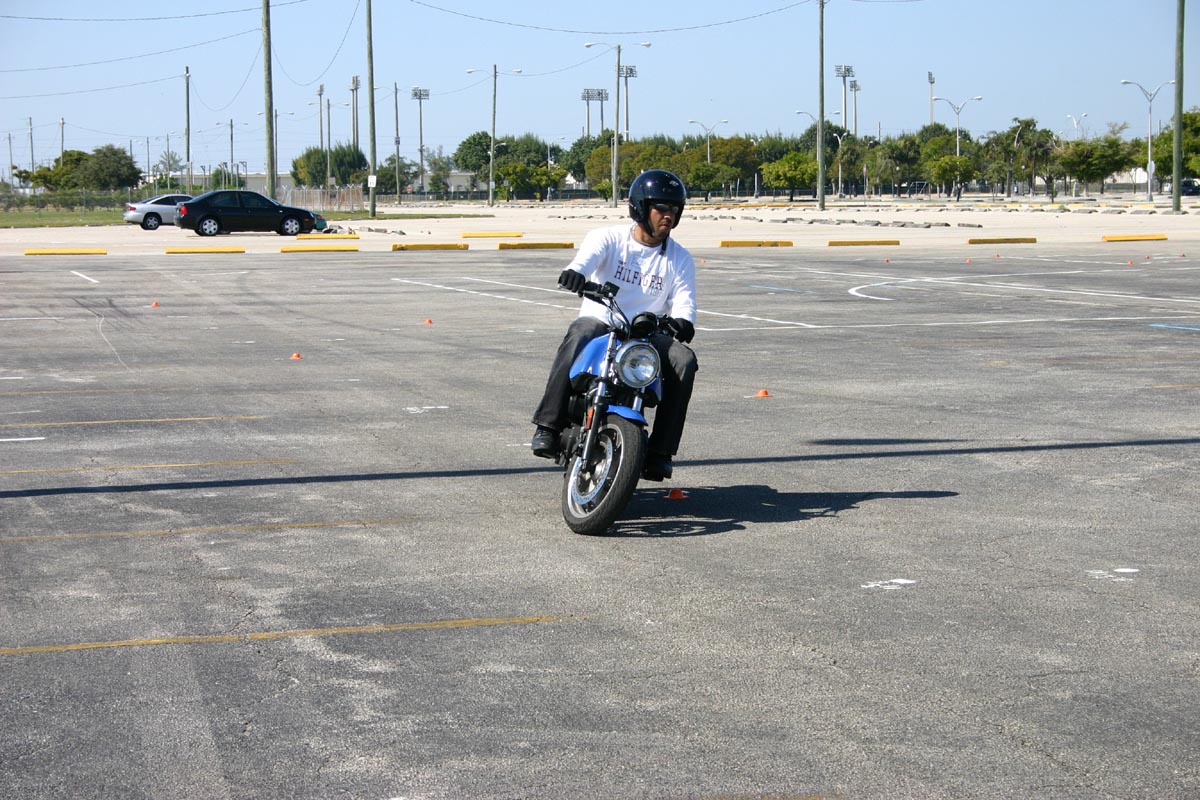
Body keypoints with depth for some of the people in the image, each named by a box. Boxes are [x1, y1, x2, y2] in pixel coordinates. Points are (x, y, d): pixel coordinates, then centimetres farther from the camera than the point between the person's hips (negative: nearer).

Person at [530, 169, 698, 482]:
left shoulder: (680, 259, 9)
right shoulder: (609, 238, 0)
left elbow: (684, 300, -3)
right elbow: (588, 255, -22)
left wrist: (682, 321, -30)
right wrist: (576, 270, -48)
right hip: (600, 322, -2)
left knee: (684, 361, -26)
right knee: (579, 336, -37)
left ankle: (659, 453, -23)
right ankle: (548, 427, -38)